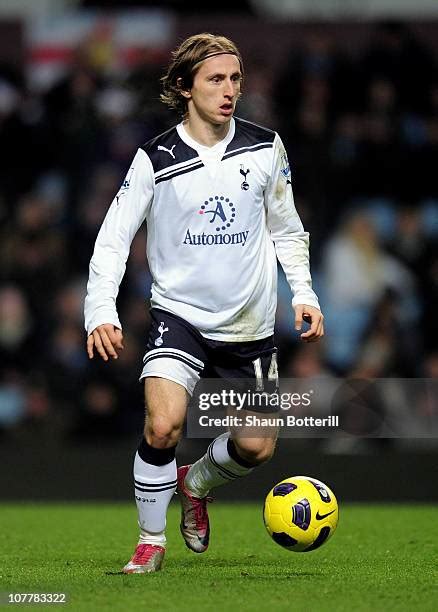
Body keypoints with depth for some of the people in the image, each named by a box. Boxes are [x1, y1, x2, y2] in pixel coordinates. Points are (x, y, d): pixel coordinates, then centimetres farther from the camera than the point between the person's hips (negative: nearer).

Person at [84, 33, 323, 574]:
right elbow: (113, 238, -8)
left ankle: (197, 482, 39)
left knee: (256, 448, 4)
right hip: (180, 315, -3)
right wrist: (101, 312, -21)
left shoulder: (265, 148, -1)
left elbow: (286, 228, 12)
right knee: (163, 424, -25)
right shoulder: (156, 159, -9)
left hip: (249, 323, 3)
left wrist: (303, 292, 1)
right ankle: (150, 540, -5)